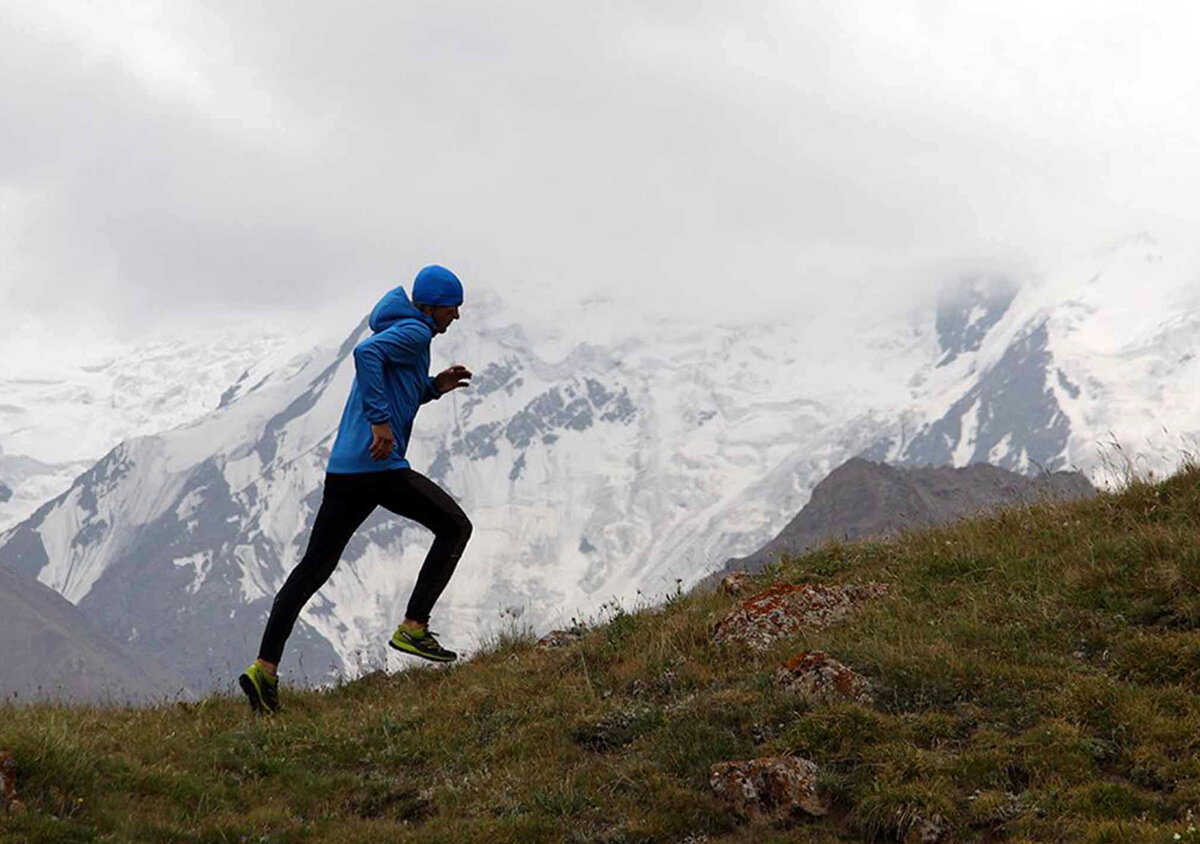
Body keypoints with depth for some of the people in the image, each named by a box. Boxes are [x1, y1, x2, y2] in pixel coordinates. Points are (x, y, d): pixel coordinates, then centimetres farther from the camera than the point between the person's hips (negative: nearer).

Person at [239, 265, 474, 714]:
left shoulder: (399, 331, 25)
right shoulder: (413, 331, -5)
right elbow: (366, 353, -24)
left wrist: (434, 387, 22)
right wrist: (381, 421, -25)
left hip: (341, 471, 9)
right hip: (379, 467, -9)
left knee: (313, 567, 7)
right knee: (455, 526, 6)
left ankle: (264, 667, 0)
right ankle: (413, 627, 0)